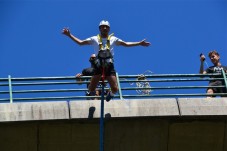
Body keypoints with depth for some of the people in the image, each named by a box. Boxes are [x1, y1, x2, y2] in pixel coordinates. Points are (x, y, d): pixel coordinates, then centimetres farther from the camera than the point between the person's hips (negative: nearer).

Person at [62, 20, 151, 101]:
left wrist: (140, 43, 8)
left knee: (115, 89, -8)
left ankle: (110, 94, 31)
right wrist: (69, 35, 0)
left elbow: (126, 44, 14)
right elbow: (80, 43, 7)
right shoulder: (95, 39, 8)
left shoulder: (113, 39, 12)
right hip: (98, 66, -1)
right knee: (91, 89, -8)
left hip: (109, 66, 1)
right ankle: (92, 94, 32)